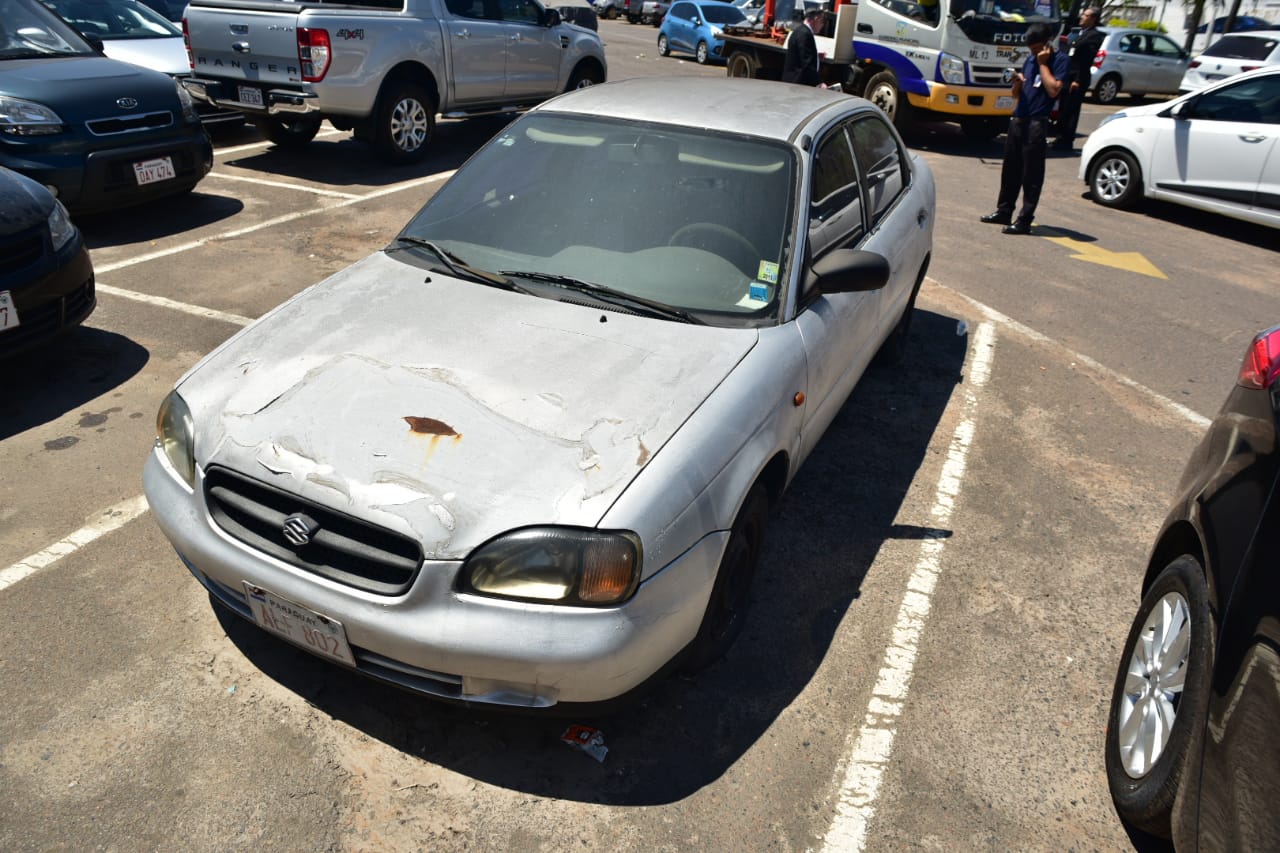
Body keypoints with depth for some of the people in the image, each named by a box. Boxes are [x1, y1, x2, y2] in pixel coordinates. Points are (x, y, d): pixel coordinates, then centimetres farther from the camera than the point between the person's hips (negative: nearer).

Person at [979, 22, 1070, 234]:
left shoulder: (1060, 60, -3)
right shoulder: (1030, 60, 17)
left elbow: (1053, 90, -16)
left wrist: (1043, 64, -9)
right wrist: (1017, 82, -3)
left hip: (1037, 123, -7)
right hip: (1017, 120, 7)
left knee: (1032, 175, -5)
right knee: (1010, 169, 13)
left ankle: (1024, 220, -3)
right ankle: (1003, 212, 24)